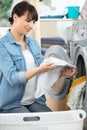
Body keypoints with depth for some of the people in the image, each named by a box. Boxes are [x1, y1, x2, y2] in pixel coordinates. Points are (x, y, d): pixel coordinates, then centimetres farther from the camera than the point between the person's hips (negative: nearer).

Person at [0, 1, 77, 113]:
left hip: (35, 101, 6)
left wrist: (62, 73, -3)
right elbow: (12, 78, -19)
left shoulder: (33, 43, 11)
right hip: (12, 104, -6)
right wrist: (40, 69, -28)